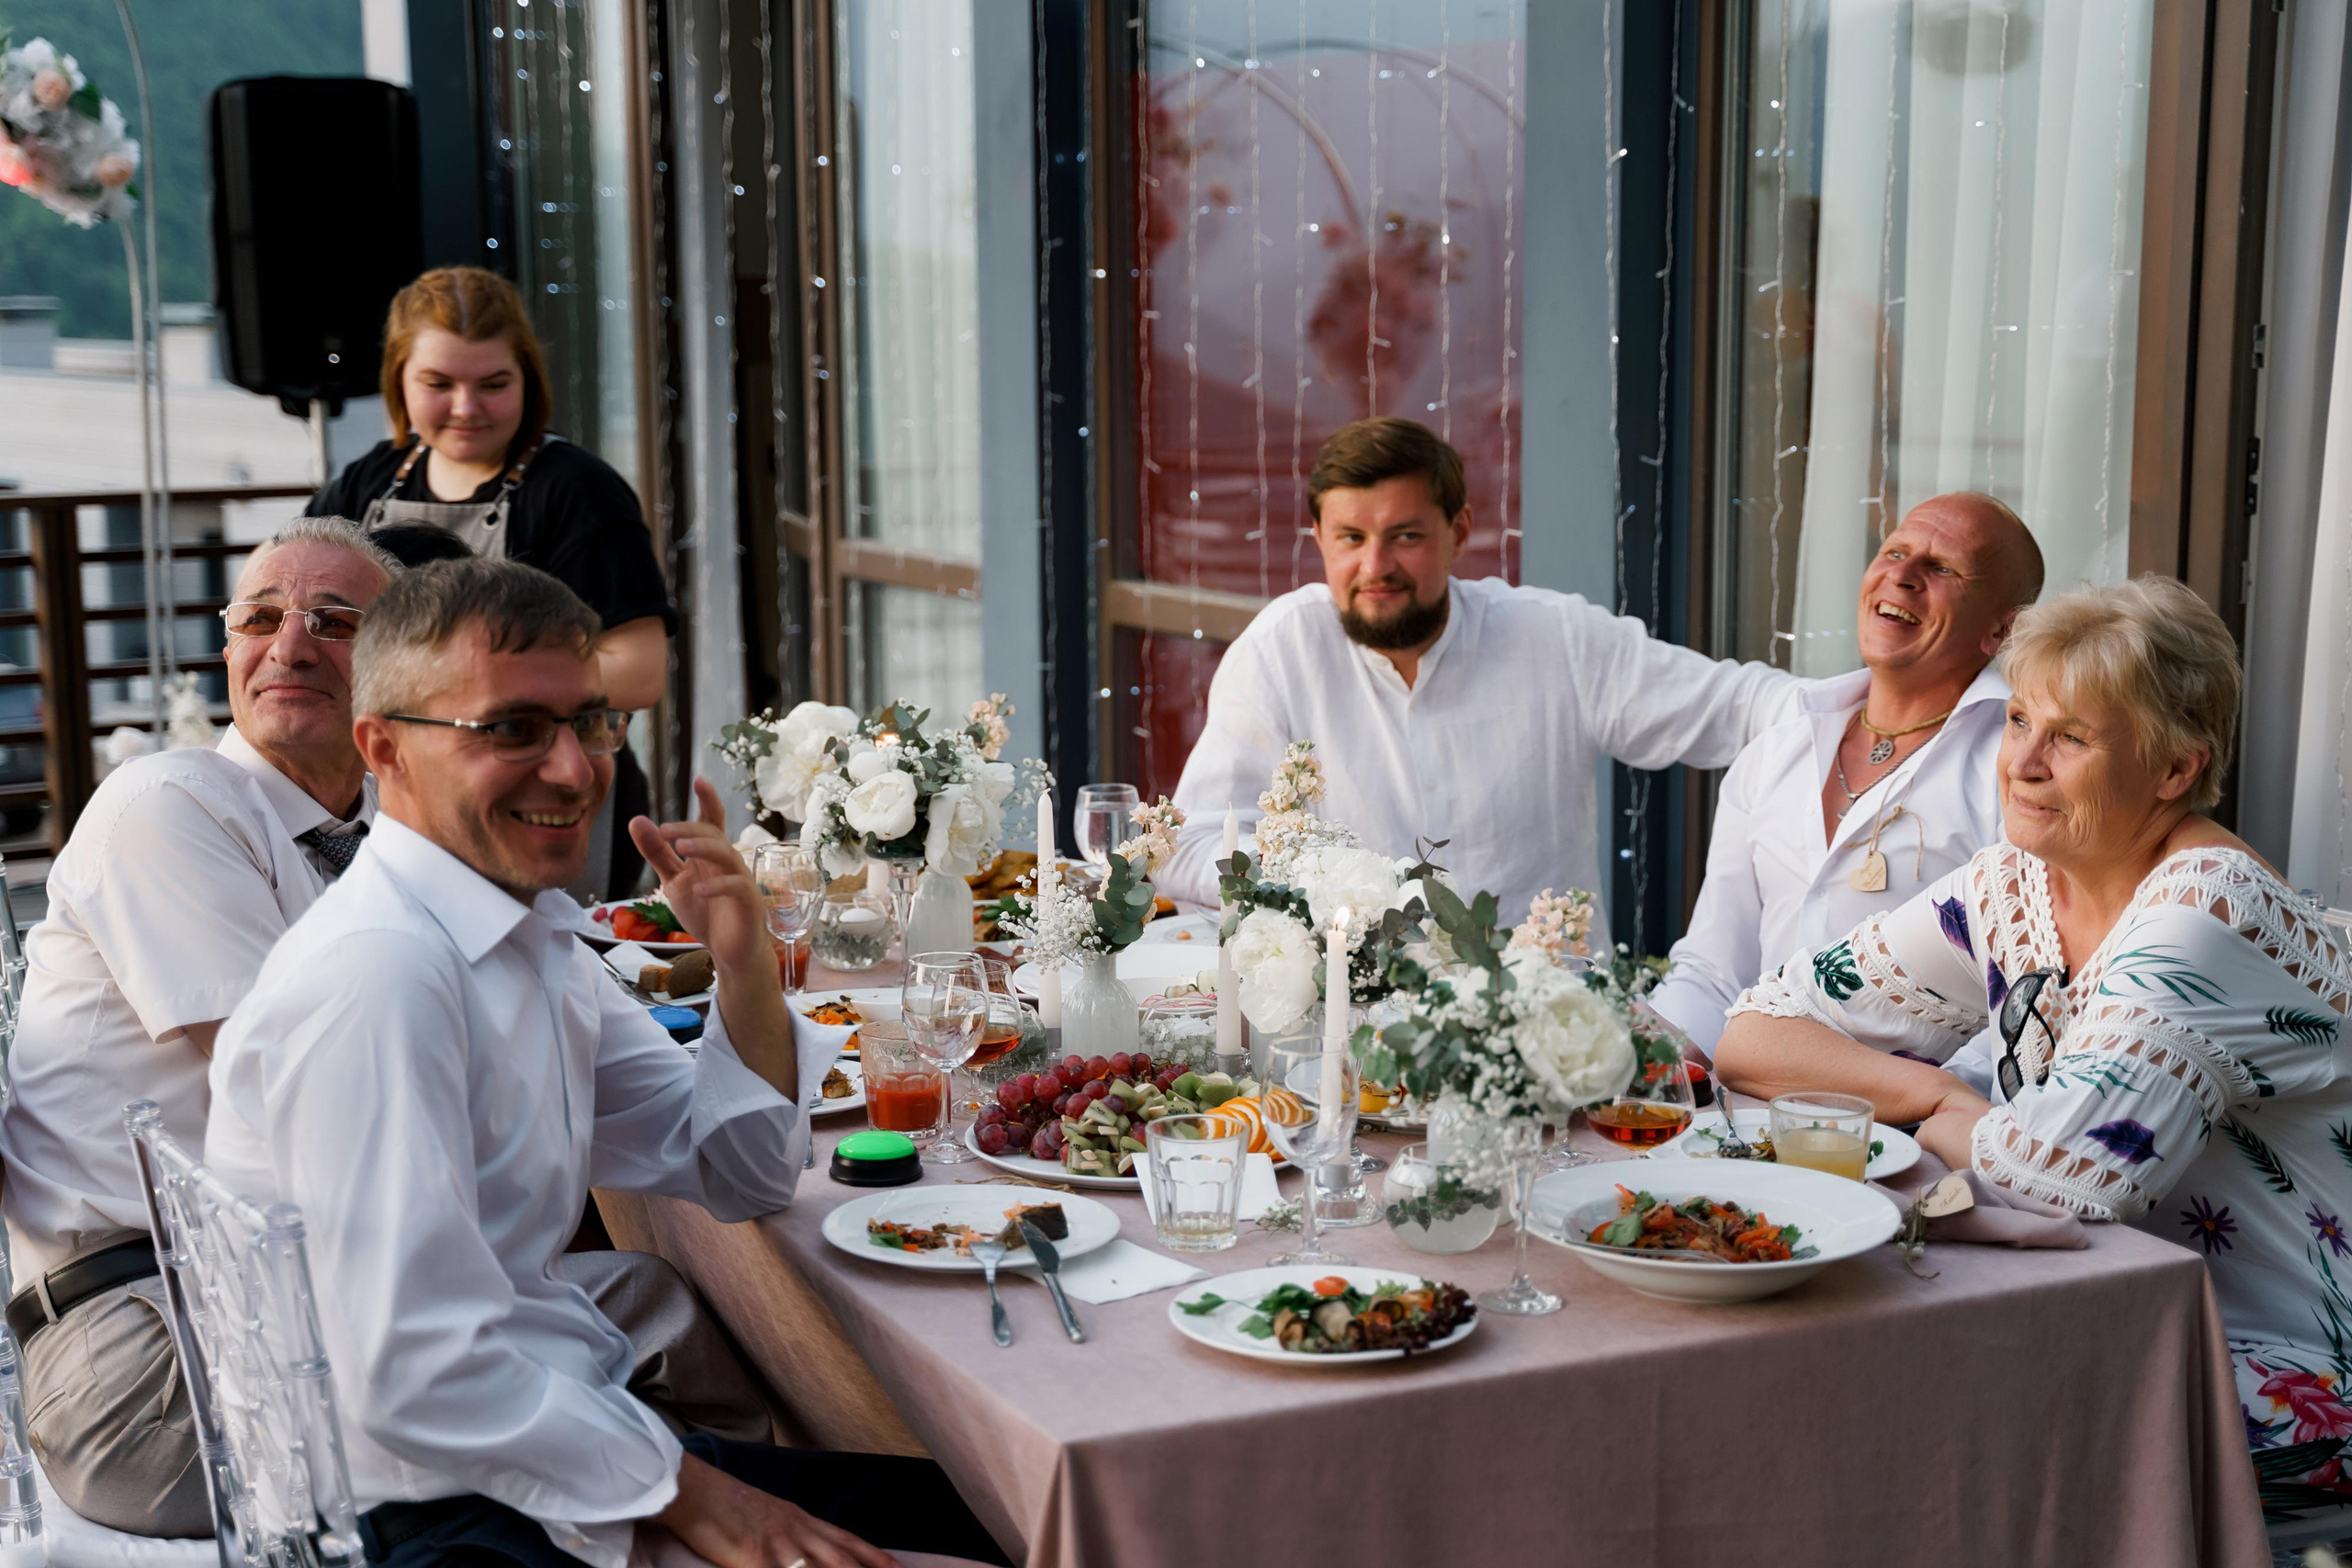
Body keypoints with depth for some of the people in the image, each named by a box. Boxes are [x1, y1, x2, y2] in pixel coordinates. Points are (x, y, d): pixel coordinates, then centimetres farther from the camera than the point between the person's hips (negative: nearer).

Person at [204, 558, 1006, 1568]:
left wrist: (745, 964, -2)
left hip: (550, 1428, 9)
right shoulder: (374, 976, -22)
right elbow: (414, 1380, -26)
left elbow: (740, 1176, 15)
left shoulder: (536, 932, 9)